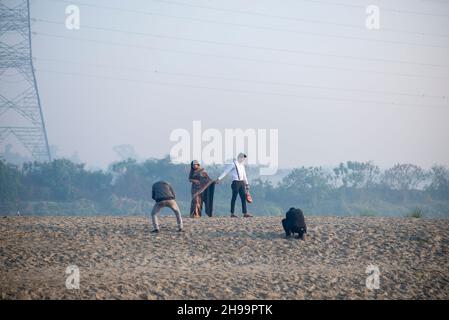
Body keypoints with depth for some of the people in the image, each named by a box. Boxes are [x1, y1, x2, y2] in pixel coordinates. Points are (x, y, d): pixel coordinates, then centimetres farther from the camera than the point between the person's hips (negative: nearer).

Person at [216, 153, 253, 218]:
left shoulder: (242, 165, 17)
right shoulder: (234, 164, -4)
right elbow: (226, 172, -5)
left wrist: (247, 184, 24)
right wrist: (219, 179, -9)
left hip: (241, 183, 7)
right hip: (236, 182, -7)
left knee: (243, 198, 2)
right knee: (234, 198, -3)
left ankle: (245, 213, 1)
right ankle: (232, 213, 1)